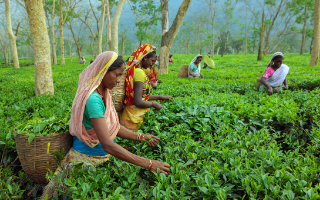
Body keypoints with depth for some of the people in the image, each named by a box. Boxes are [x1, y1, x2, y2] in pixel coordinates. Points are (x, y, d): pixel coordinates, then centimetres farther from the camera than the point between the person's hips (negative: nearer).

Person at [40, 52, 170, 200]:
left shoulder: (103, 93, 1)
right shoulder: (93, 99, -27)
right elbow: (107, 145, -33)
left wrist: (141, 137, -3)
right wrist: (148, 164, -34)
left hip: (104, 156, 8)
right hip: (88, 159, -8)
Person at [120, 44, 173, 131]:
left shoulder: (134, 71, 10)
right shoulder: (139, 73, -19)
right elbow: (138, 102, -25)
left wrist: (161, 97, 21)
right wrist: (154, 104, -9)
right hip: (134, 117, -9)